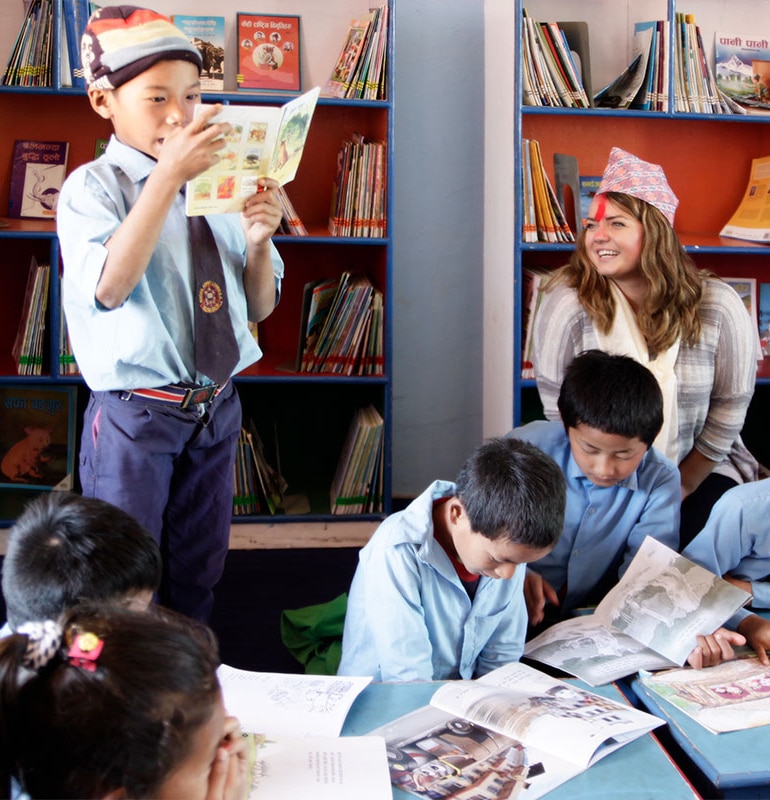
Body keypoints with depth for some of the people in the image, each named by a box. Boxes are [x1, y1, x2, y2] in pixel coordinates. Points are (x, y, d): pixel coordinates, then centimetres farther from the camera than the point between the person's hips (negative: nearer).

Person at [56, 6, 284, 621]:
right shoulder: (93, 187, -9)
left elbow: (260, 306, 7)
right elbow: (109, 287, -28)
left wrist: (259, 240, -13)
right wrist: (170, 174, -32)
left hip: (216, 407, 5)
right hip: (134, 415, -4)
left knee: (200, 570, 20)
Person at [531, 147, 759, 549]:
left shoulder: (718, 307, -12)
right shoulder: (568, 303, -16)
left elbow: (730, 407, -4)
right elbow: (555, 400, -10)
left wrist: (683, 487, -2)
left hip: (698, 471, 1)